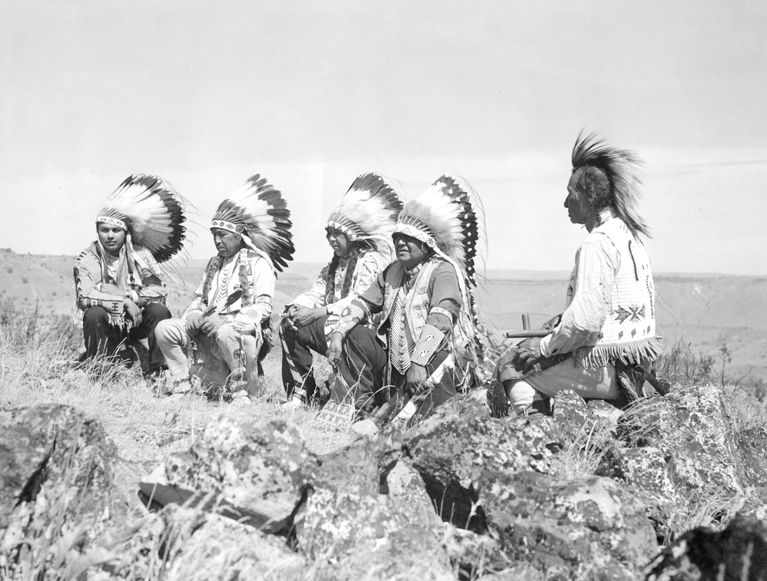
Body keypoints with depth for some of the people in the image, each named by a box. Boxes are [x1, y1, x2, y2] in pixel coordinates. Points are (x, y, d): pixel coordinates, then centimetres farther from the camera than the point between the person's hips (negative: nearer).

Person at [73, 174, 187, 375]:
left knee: (159, 310, -24)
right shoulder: (87, 259, -7)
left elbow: (158, 291, -10)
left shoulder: (140, 255, -2)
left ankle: (156, 371, -14)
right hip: (106, 327, -2)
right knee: (94, 314, -31)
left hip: (136, 323, 2)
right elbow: (85, 297, -23)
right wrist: (125, 303, -27)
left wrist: (133, 299, -25)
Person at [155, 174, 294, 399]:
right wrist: (194, 313, 1)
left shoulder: (258, 263, -1)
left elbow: (263, 308, -11)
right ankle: (180, 386, -2)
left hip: (244, 330, -7)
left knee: (226, 333, -40)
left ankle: (242, 392, -22)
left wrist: (226, 320, -23)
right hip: (207, 332, 7)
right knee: (164, 329, -9)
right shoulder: (214, 264, 23)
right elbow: (199, 298, 27)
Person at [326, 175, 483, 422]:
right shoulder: (393, 272, 14)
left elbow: (440, 319, -25)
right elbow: (364, 302, 14)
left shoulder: (444, 270, -11)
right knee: (353, 335, -3)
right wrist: (338, 331, -5)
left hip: (438, 359, -7)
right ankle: (361, 406, -6)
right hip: (396, 362, 8)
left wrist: (418, 361, -37)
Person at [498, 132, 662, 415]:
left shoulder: (597, 243, -17)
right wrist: (561, 322, 15)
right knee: (523, 348, 18)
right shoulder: (629, 236, 12)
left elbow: (585, 319, -23)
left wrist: (543, 347, -9)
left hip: (606, 368, -9)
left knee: (512, 367, 0)